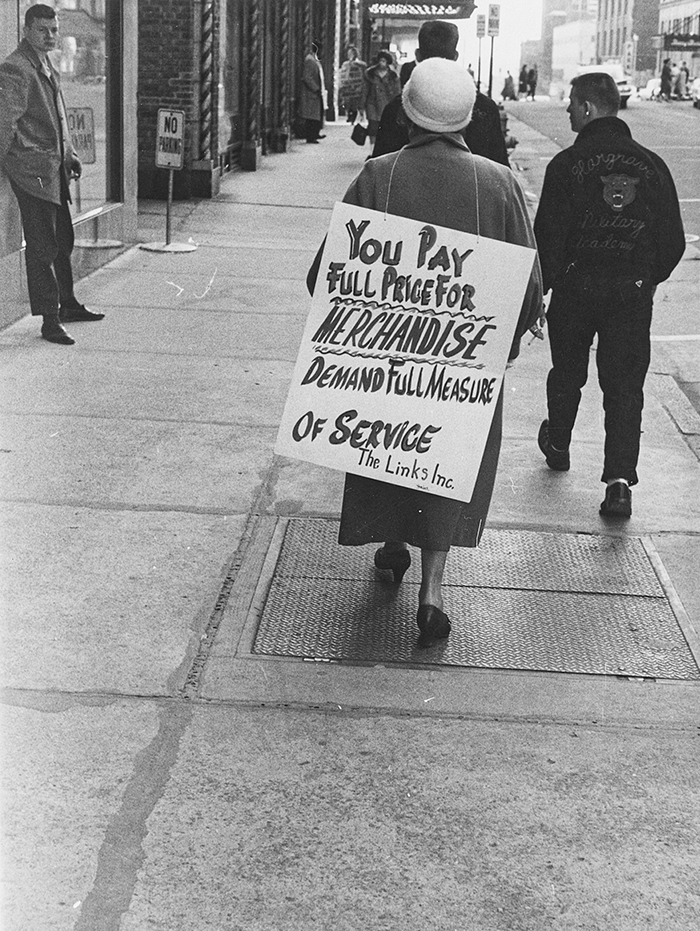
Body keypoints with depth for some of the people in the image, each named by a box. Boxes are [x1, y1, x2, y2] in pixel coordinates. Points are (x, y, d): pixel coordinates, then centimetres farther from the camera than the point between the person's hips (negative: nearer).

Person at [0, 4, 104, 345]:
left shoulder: (47, 66, 17)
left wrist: (68, 153, 23)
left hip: (55, 167, 10)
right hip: (32, 169, -10)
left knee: (63, 240, 19)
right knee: (42, 247, -6)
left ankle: (67, 305, 34)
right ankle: (49, 321, -2)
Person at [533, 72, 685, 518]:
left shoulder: (568, 164, -8)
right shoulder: (651, 165, 1)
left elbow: (549, 234, -12)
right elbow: (674, 240, 3)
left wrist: (540, 288, -1)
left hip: (576, 287, -1)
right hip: (633, 293, 1)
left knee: (567, 374, 20)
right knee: (625, 386, 3)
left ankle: (558, 446, 42)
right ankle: (620, 480, -9)